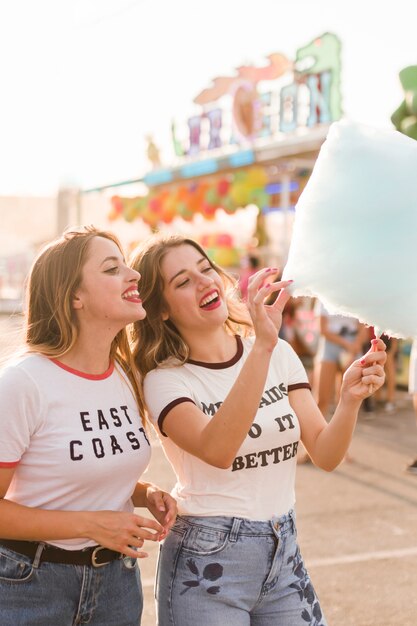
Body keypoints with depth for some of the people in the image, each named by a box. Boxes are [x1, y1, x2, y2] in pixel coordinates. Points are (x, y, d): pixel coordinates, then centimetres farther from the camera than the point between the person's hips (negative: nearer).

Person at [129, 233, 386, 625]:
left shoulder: (280, 354, 1)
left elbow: (325, 455, -1)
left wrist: (350, 400, -20)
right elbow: (217, 451, -29)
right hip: (207, 562, -4)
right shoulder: (165, 380, -11)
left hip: (284, 553, 4)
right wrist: (262, 347, -37)